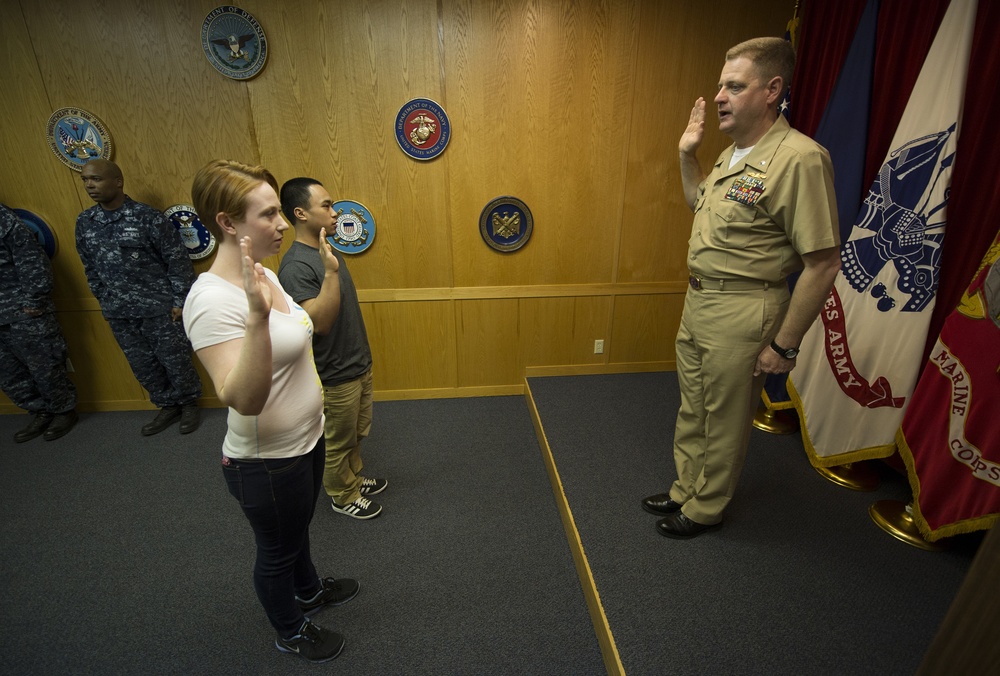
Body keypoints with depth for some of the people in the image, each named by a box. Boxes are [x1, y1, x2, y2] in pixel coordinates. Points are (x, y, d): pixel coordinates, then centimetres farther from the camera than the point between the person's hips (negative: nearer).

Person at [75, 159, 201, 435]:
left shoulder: (148, 217, -11)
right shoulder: (84, 222, 6)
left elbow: (178, 261, -10)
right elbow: (90, 268, 15)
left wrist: (180, 301, -11)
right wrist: (105, 303, 15)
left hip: (158, 307, -5)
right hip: (118, 313, 6)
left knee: (175, 360, 4)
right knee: (142, 365, 13)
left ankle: (189, 404, 24)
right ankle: (168, 406, 30)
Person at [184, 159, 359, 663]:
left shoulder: (263, 275, 0)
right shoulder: (213, 300, -30)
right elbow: (243, 400, -40)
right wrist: (257, 315, -48)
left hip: (305, 442, 9)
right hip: (267, 463, -8)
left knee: (297, 530, 33)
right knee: (277, 550, 20)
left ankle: (309, 591, 61)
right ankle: (290, 633, 49)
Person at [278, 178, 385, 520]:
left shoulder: (326, 251, 5)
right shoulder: (295, 266, -25)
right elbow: (320, 322, -32)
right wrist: (330, 272, -38)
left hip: (358, 363, 9)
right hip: (334, 374, -9)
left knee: (357, 431, 25)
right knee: (337, 440, 13)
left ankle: (353, 477, 46)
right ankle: (343, 496, 34)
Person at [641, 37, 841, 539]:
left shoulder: (799, 158, -18)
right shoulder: (732, 153, 10)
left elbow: (823, 264, -20)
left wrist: (784, 345, -17)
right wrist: (687, 155, 13)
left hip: (743, 311, -9)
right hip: (698, 299, 9)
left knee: (725, 421, 9)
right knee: (692, 410, 20)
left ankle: (705, 507, 30)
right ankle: (686, 489, 39)